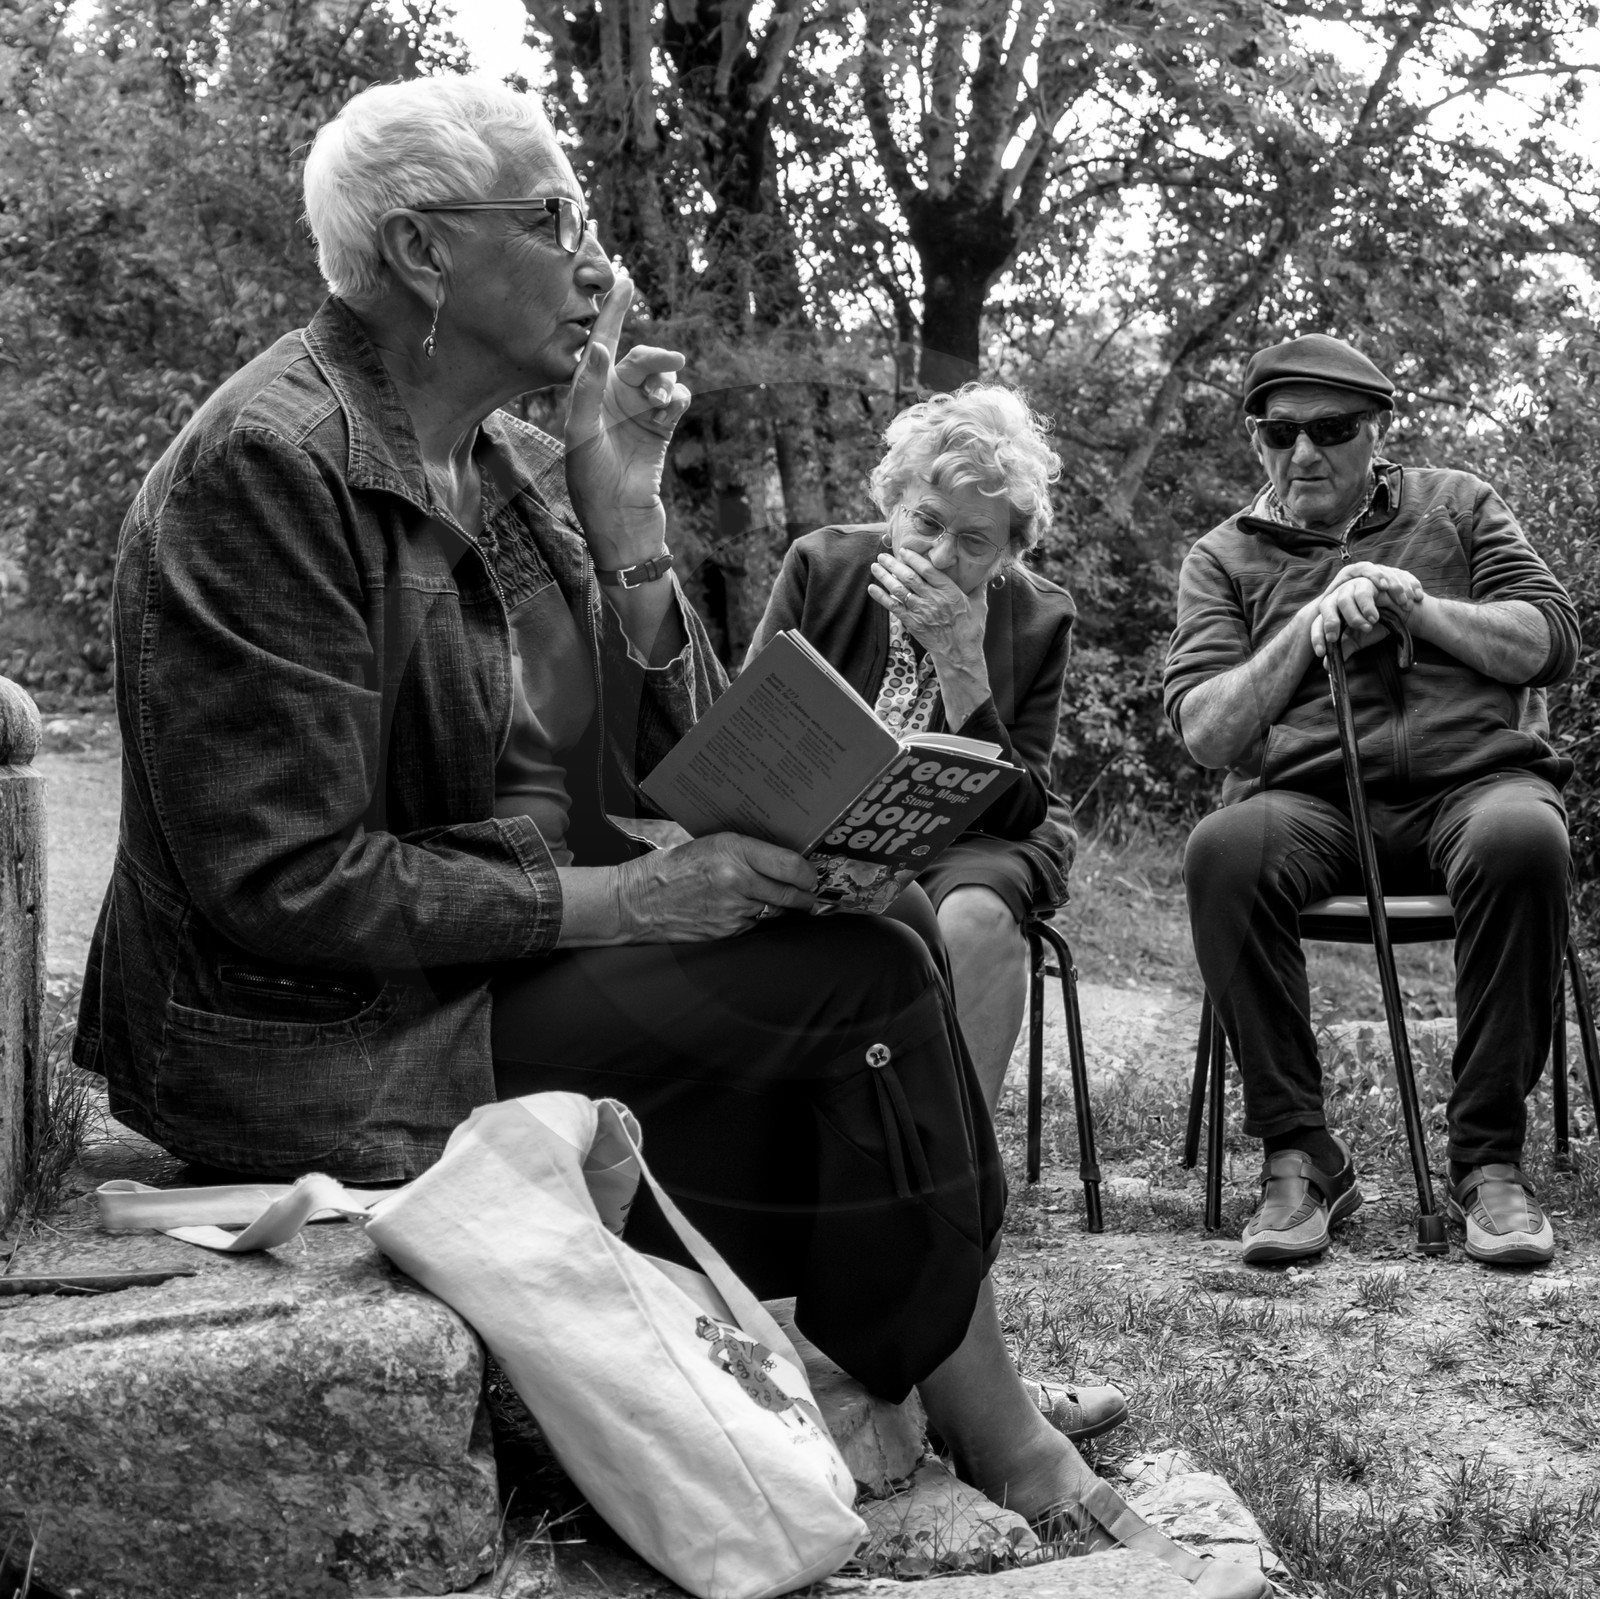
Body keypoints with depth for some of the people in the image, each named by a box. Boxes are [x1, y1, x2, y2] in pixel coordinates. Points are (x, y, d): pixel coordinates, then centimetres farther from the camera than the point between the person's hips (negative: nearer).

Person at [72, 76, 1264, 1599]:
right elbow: (290, 881, -22)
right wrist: (619, 903, -21)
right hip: (312, 1033, -8)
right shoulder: (270, 463, -17)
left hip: (501, 953, 8)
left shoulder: (508, 462, 8)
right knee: (853, 981, -15)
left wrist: (623, 512, -4)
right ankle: (1008, 1460, 1)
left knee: (861, 944, -6)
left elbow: (665, 761, 5)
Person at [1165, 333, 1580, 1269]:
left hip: (1474, 777, 0)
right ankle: (1300, 1155, -24)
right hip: (1309, 800, 0)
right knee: (1224, 850, -35)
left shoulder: (1458, 506, 20)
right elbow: (1204, 734, 4)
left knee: (1523, 839, -37)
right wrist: (1305, 632, -10)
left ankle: (1489, 1157, -25)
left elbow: (1554, 641, 8)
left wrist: (1421, 608, -7)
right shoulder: (1225, 559, 17)